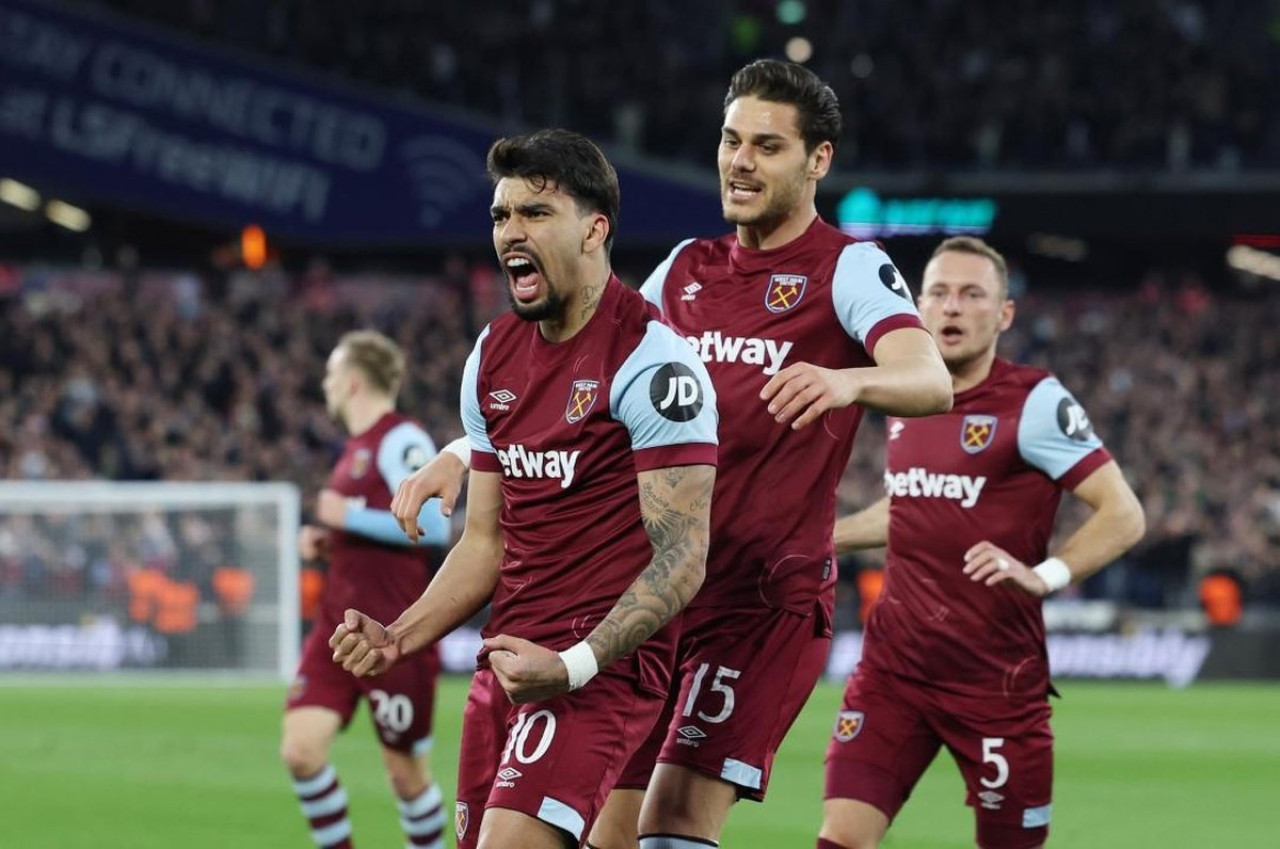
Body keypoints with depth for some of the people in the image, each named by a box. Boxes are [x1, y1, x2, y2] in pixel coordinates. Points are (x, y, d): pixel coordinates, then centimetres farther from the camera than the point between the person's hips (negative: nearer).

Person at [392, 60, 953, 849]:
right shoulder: (686, 268, 14)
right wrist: (461, 456, 6)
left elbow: (931, 383, -23)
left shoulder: (849, 269, -5)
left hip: (766, 599, -6)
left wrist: (847, 380, -45)